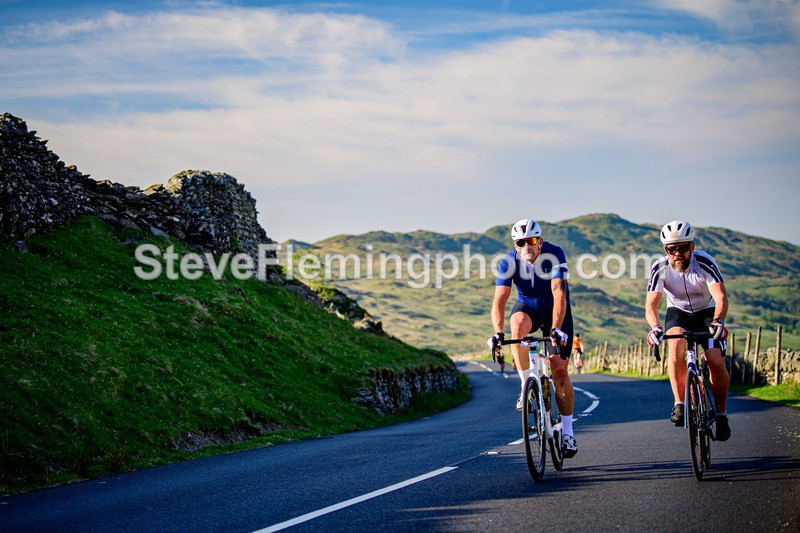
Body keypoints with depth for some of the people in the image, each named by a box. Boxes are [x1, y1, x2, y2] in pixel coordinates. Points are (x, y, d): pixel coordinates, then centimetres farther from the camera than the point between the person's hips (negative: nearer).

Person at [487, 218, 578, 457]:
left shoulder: (554, 254, -28)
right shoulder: (509, 261, -21)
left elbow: (559, 294, -38)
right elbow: (499, 300, -28)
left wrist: (556, 328, -52)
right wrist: (498, 332, -44)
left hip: (555, 310, -1)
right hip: (527, 306, 1)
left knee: (559, 371, -9)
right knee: (518, 326, -37)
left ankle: (567, 431, 4)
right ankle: (526, 386, -22)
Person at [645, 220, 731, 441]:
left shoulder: (704, 262, -27)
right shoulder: (660, 268, -22)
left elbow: (721, 297, -37)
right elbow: (651, 304, -30)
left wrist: (718, 321, -57)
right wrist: (655, 327, -51)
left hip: (707, 312, -1)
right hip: (678, 313, 1)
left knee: (716, 362, -18)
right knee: (676, 346, -32)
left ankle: (721, 414, 4)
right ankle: (679, 404, -23)